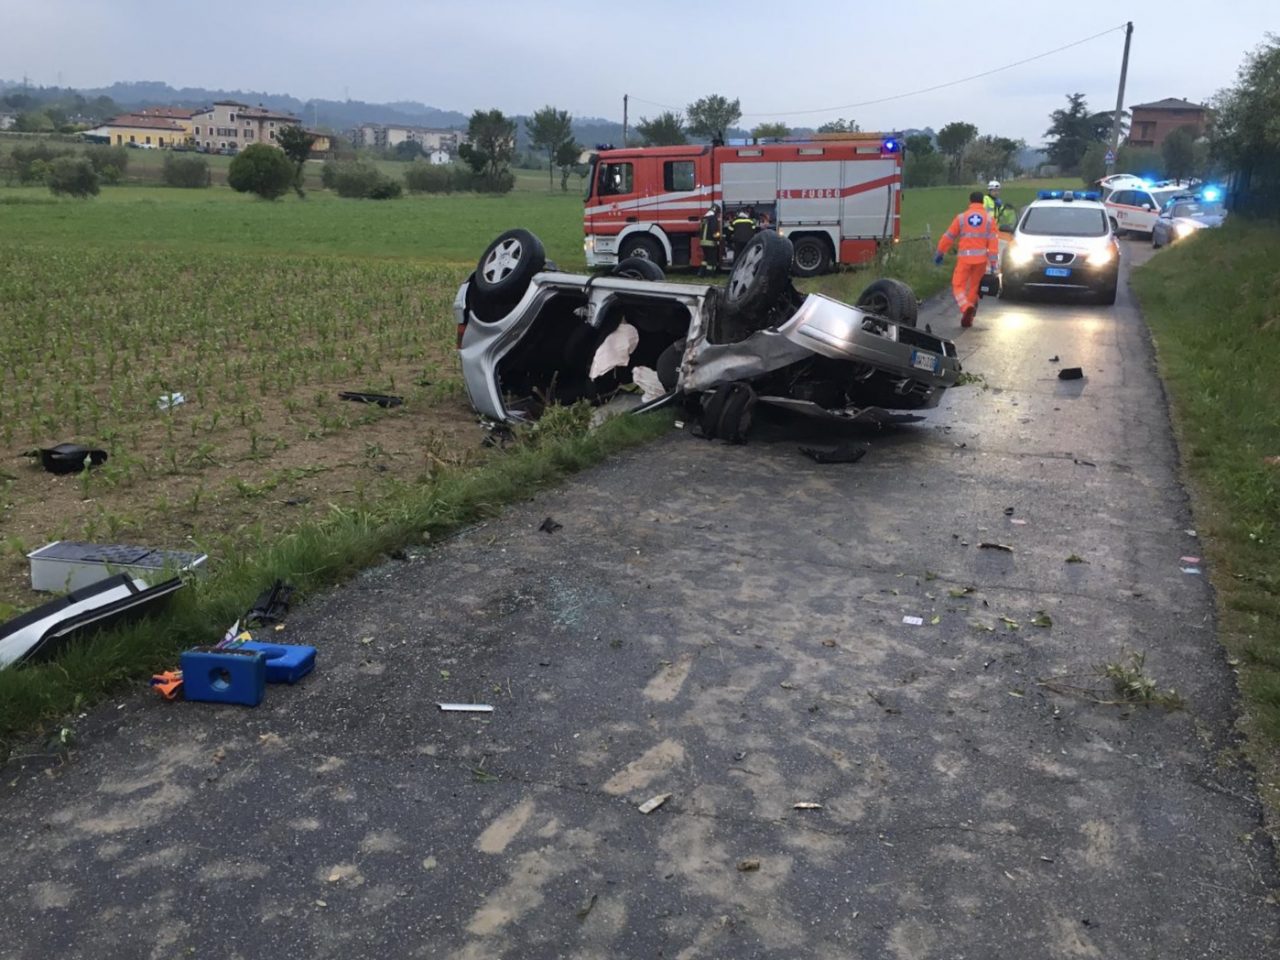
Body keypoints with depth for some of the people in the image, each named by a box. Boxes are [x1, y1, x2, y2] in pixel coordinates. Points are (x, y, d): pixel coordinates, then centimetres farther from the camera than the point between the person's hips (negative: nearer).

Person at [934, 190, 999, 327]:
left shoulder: (961, 217, 1)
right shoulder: (989, 219, 4)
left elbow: (948, 237, 4)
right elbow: (993, 241, -3)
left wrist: (939, 253, 16)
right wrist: (993, 262, -2)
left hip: (965, 258, -2)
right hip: (981, 258, 2)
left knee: (958, 285, 2)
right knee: (974, 287, 15)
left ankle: (966, 307, -26)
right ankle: (968, 318, 20)